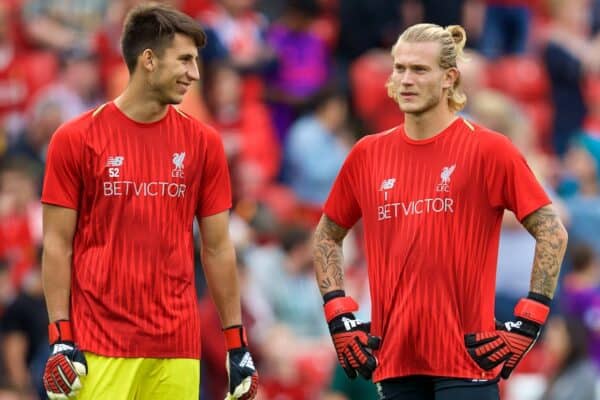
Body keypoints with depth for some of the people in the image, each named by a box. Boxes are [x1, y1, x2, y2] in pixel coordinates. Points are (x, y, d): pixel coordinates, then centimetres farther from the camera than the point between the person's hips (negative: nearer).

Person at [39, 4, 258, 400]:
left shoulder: (203, 142, 7)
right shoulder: (76, 139, -1)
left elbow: (217, 248, 11)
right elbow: (58, 245, 0)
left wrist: (237, 342, 8)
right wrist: (61, 338, -6)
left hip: (178, 347, 3)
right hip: (99, 347, -3)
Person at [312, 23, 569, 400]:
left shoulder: (488, 150, -4)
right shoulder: (367, 155, 9)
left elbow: (552, 234, -3)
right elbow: (327, 237, 21)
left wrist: (526, 323, -8)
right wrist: (339, 317, 11)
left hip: (466, 358, -4)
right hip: (394, 359, 4)